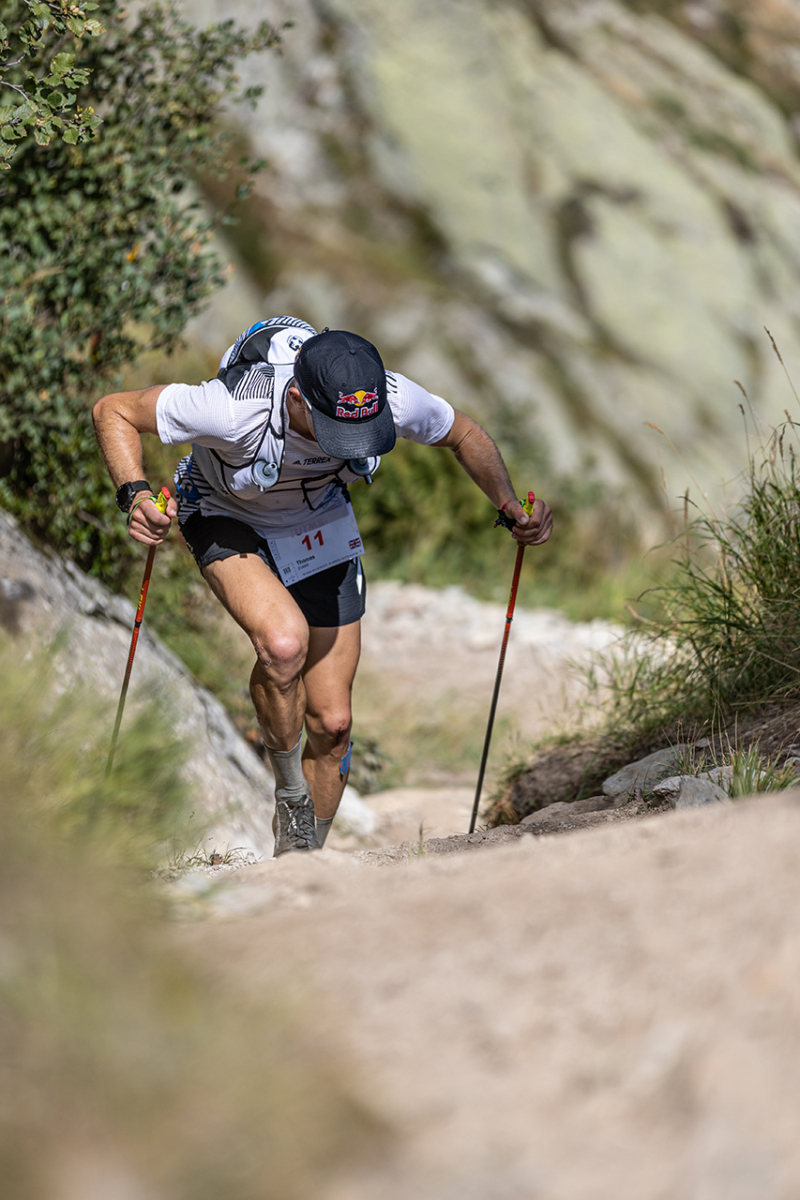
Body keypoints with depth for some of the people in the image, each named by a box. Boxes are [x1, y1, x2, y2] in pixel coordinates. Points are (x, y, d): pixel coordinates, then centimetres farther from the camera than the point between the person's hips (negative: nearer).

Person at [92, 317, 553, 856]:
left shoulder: (394, 400, -31)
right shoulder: (235, 409, -41)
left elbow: (464, 434, -9)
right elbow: (114, 411, -29)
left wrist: (509, 506, -23)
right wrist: (136, 496, -45)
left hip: (319, 524, 4)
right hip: (229, 521, -3)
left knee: (332, 722, 3)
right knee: (284, 640, -34)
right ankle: (290, 795, -8)